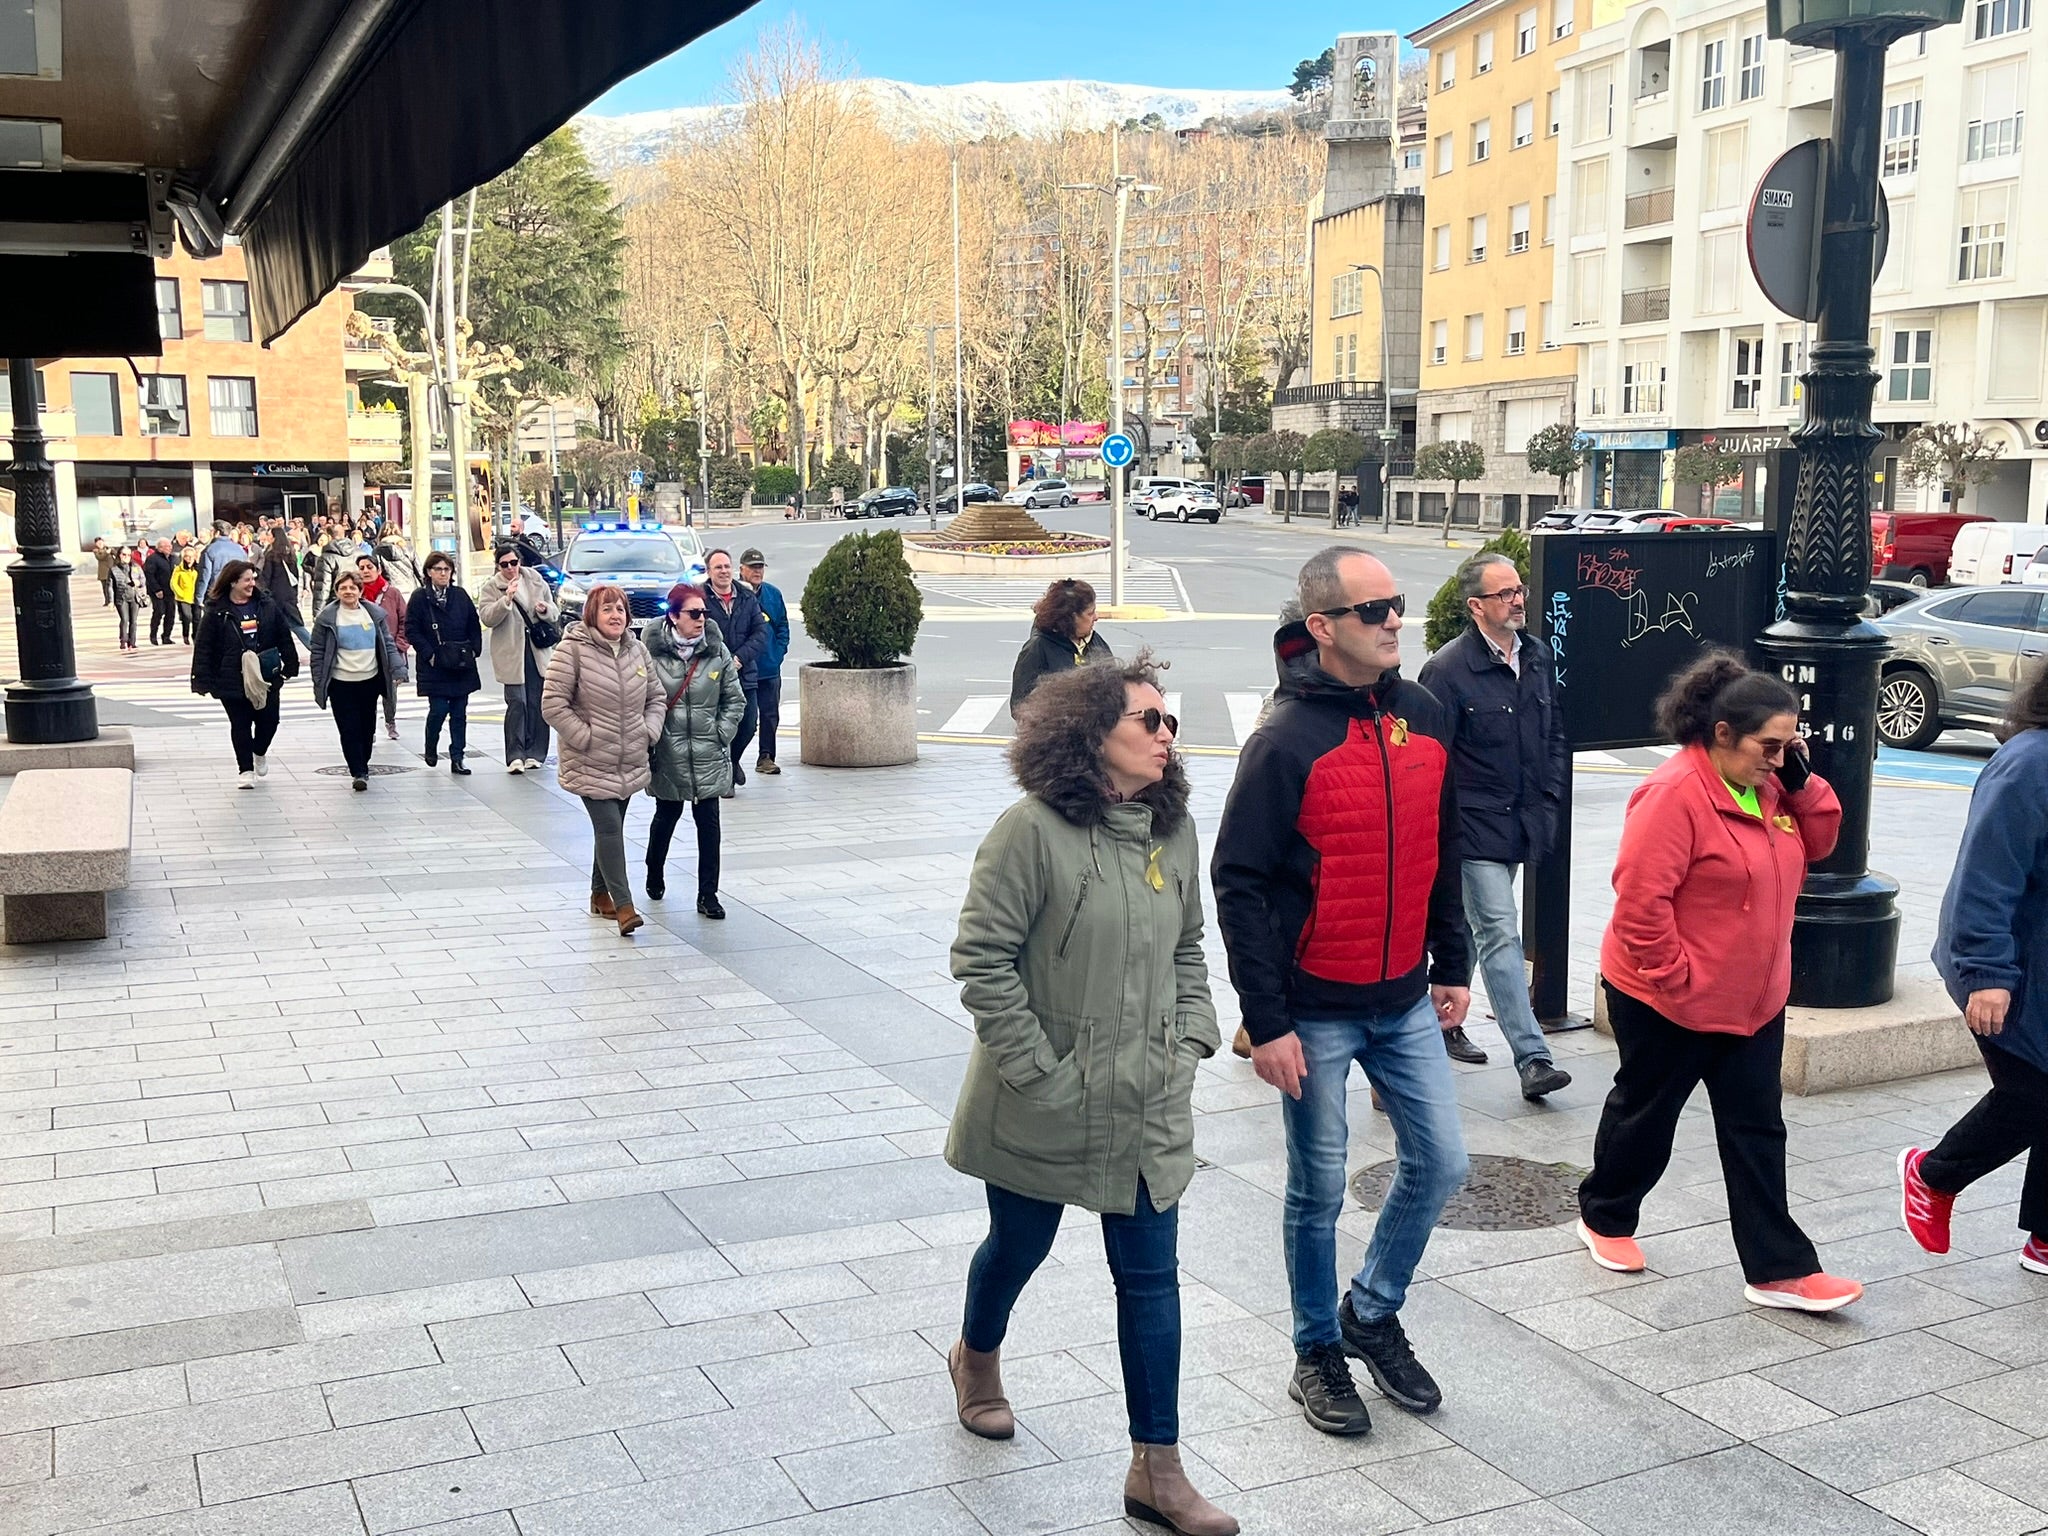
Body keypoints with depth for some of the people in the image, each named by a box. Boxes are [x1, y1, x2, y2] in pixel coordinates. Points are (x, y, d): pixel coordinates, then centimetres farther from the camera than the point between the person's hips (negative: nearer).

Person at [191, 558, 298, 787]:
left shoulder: (267, 606, 4)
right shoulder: (216, 612, -5)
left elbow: (284, 637, 9)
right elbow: (203, 647, -5)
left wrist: (290, 666, 8)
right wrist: (204, 680, -9)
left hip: (266, 678, 2)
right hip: (232, 680, -2)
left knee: (269, 720, 6)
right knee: (240, 725, 4)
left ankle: (260, 752, 35)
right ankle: (246, 769, 14)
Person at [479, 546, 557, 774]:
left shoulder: (536, 580, 9)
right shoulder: (491, 587, 0)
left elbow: (554, 614, 14)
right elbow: (487, 618, -13)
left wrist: (545, 609, -9)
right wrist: (506, 599, -24)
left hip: (538, 651, 3)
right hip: (511, 653, -3)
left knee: (537, 704, 5)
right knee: (517, 703, -10)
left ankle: (534, 754, 13)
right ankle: (515, 756, -8)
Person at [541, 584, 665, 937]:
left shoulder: (638, 650, 7)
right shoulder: (572, 650, -12)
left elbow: (657, 697, 17)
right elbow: (553, 703, -14)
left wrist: (649, 731, 1)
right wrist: (586, 737, -16)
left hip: (630, 762, 6)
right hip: (590, 763, -6)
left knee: (611, 828, 16)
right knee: (609, 828, -12)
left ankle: (600, 893, 32)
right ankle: (623, 905, -10)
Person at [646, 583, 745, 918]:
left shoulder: (717, 651, -1)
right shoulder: (652, 651, -9)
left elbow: (735, 699, 6)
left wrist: (722, 734, -1)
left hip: (709, 756, 1)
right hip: (668, 755, -1)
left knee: (708, 823, 2)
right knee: (666, 817, 15)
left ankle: (708, 895, 10)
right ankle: (655, 876, 40)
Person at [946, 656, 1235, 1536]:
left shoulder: (1174, 830, 1)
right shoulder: (1033, 830, -18)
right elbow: (981, 958, -17)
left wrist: (1190, 1042, 3)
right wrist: (1041, 1072, -17)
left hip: (1148, 1108, 5)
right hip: (1043, 1110, -4)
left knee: (1151, 1278, 6)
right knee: (1020, 1247, 18)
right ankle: (977, 1357, 51)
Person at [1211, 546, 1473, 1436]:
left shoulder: (1425, 718, 2)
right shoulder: (1287, 740, -17)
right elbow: (1238, 883, -16)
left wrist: (1452, 964, 13)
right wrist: (1265, 1021, -17)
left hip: (1405, 1002, 6)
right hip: (1316, 1012, -5)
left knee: (1440, 1163, 9)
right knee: (1319, 1188, 8)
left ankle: (1372, 1310, 33)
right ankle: (1319, 1353, 28)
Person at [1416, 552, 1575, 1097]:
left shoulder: (1538, 657, 8)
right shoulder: (1447, 669, -14)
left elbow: (1555, 732, 19)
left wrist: (1550, 797, 11)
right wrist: (1446, 823, -15)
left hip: (1523, 823, 7)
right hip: (1475, 826, -7)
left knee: (1472, 926, 19)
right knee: (1501, 934, -9)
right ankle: (1532, 1057, -10)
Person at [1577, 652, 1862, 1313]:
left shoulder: (1767, 785, 5)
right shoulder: (1676, 793, -23)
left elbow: (1818, 842, 11)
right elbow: (1641, 897, -26)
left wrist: (1801, 780, -5)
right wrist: (1674, 976, -20)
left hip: (1754, 998, 8)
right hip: (1667, 1003, -8)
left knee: (1756, 1131, 8)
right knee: (1644, 1113, 12)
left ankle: (1778, 1270, 12)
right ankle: (1605, 1218, 35)